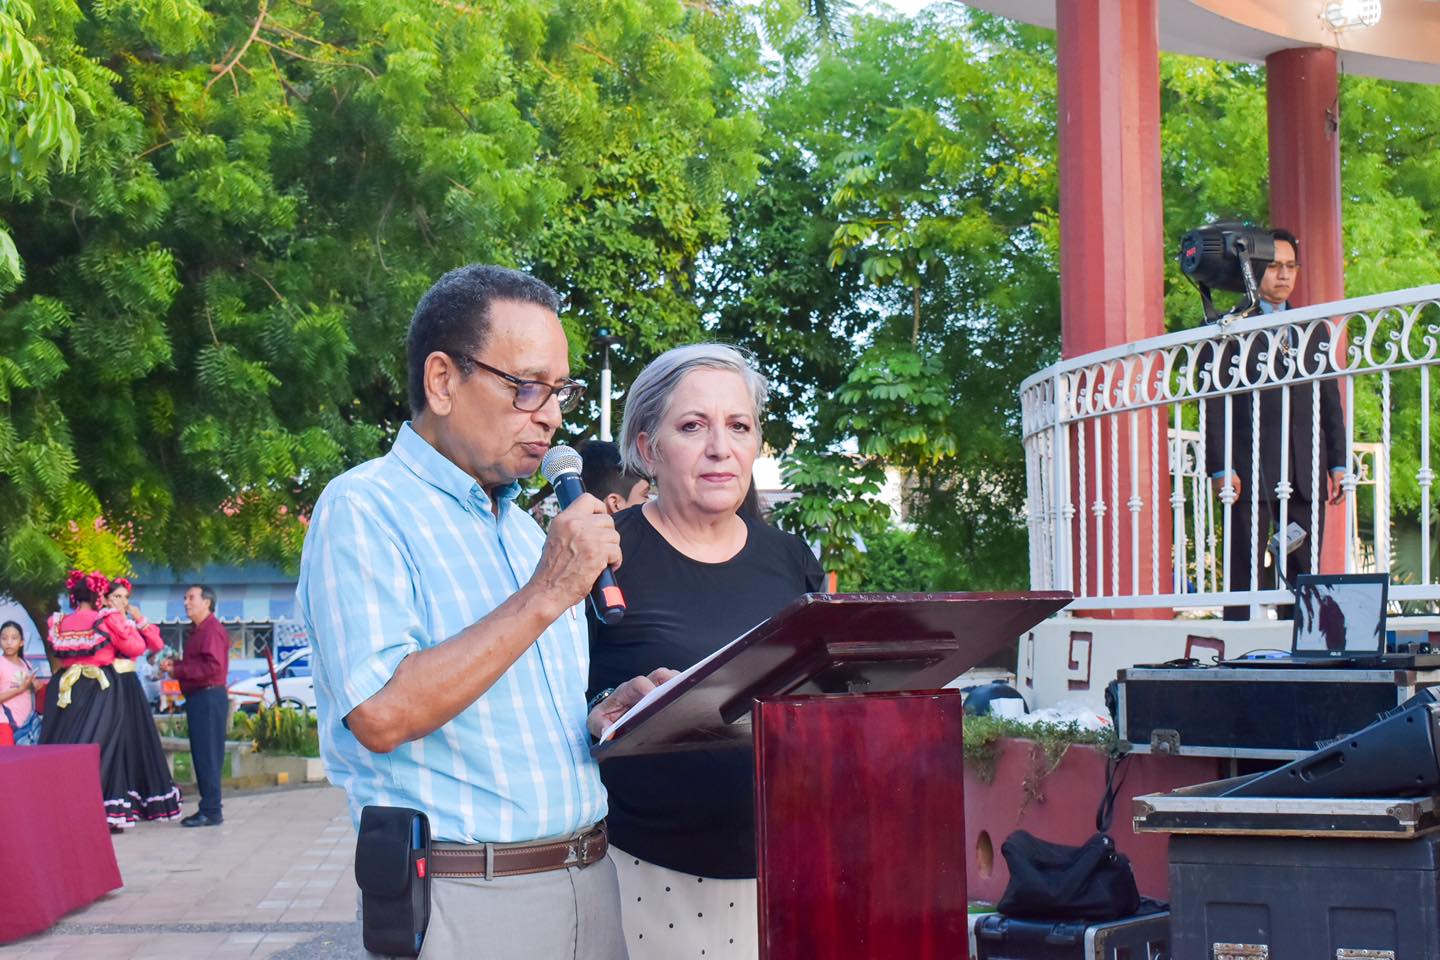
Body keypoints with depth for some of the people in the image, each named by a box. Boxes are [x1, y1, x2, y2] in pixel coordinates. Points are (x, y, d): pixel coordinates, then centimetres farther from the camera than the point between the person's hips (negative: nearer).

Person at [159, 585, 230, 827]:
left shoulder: (212, 629, -13)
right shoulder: (196, 630, 20)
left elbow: (212, 666, -23)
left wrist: (177, 669, -17)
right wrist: (175, 664, 7)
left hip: (209, 697, -10)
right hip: (198, 698, 10)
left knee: (207, 755, -9)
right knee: (201, 755, 12)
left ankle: (212, 811, -7)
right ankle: (209, 807, 18)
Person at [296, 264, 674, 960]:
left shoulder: (526, 530, 16)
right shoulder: (363, 511, -10)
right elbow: (382, 714, -23)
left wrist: (603, 716, 1)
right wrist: (545, 596, -19)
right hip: (464, 903, -7)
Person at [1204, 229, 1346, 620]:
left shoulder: (1314, 330, 19)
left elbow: (1330, 400, 19)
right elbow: (1213, 403, -2)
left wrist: (1338, 462, 10)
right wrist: (1220, 468, -11)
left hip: (1306, 473, 5)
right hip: (1251, 470, -5)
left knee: (1302, 573, 3)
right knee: (1244, 573, -5)